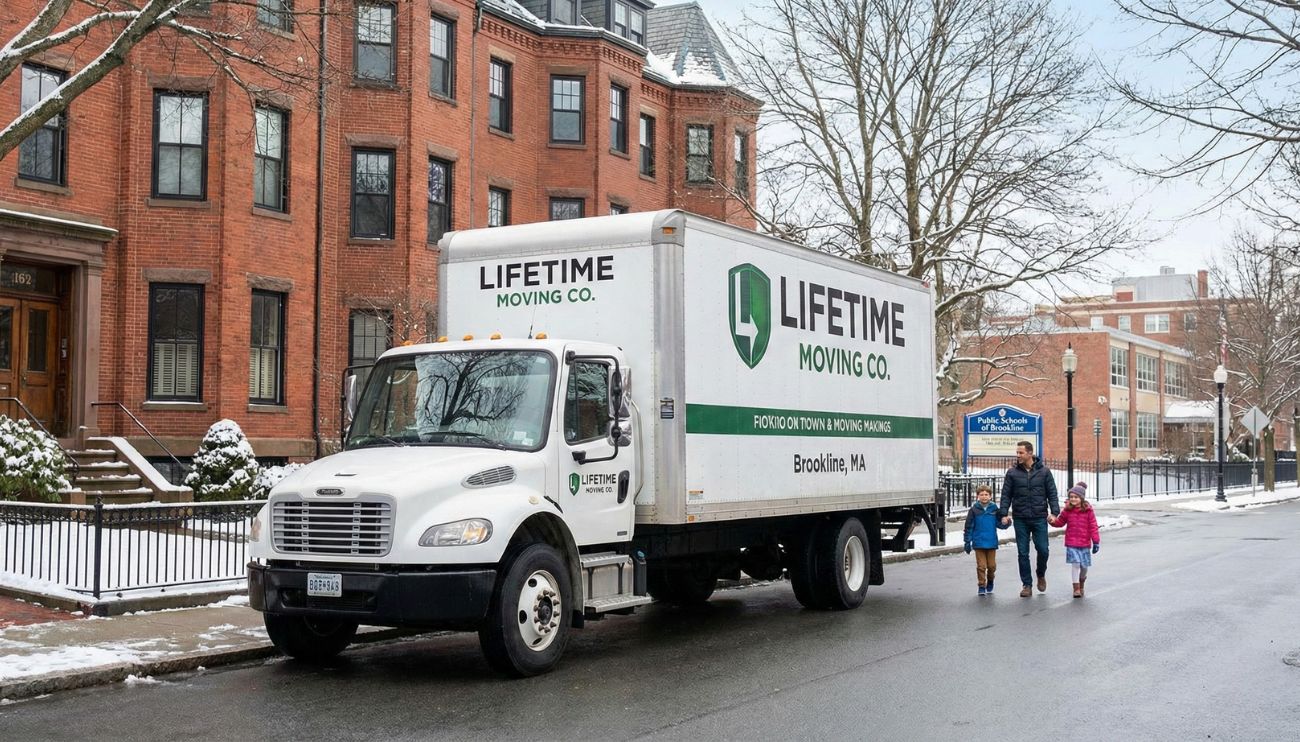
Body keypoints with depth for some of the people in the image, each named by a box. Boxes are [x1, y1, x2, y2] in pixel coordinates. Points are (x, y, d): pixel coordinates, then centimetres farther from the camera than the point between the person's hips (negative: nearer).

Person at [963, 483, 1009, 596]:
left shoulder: (994, 509, 1)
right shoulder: (974, 510, -3)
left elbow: (999, 524, 7)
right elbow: (969, 527, 0)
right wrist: (967, 542, -1)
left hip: (992, 543, 2)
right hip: (979, 543, -2)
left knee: (992, 566, 8)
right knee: (981, 566, -1)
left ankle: (990, 584, 31)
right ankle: (982, 586, 8)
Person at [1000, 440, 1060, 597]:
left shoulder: (1044, 471, 2)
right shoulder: (1012, 473, 3)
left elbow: (1052, 493, 3)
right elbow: (1006, 495, 5)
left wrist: (1054, 512, -8)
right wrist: (1004, 514, -5)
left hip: (1039, 518, -1)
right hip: (1020, 519, 1)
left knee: (1043, 549, -3)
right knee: (1023, 553, 2)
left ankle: (1041, 575, 26)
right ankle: (1027, 585, 11)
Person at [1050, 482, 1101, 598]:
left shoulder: (1088, 511, -5)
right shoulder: (1067, 510, 1)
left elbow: (1093, 527, -4)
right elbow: (1060, 522, 11)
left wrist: (1096, 541, -5)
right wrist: (1053, 521, -11)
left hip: (1085, 543, 0)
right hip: (1071, 543, 0)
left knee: (1084, 566, 9)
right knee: (1075, 564, -9)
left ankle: (1081, 585, 35)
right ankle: (1076, 588, -2)